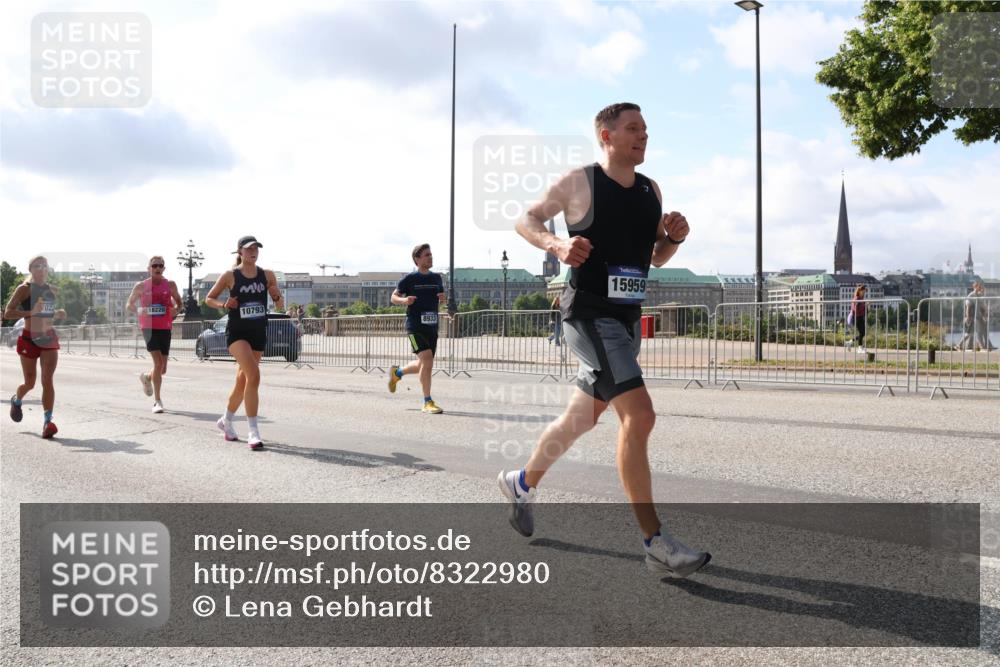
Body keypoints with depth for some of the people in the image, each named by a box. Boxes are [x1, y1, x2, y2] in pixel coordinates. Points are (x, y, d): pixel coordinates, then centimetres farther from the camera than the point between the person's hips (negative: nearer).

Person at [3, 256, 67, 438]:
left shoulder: (53, 291, 9)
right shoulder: (24, 289, -5)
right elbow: (7, 313, -12)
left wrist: (60, 314, 1)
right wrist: (31, 312, -25)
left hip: (49, 338, 3)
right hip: (30, 338, -3)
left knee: (48, 380, -9)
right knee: (30, 383, 9)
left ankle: (47, 421, -11)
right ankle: (16, 400, 43)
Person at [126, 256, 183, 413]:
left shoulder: (170, 285, 7)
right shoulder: (141, 286, 3)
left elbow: (178, 302, 19)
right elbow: (129, 304, 12)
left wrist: (176, 309, -4)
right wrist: (138, 310, -10)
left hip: (165, 328, 3)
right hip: (149, 328, -3)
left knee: (163, 369, 8)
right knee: (158, 363, -18)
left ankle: (146, 377, 45)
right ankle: (157, 401, -9)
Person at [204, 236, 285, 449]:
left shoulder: (267, 275, 6)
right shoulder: (230, 276, -2)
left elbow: (279, 305, 11)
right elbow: (209, 298, 8)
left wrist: (278, 299, -12)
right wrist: (223, 304, -11)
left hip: (259, 333, 4)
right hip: (237, 332, -4)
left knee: (242, 381, 15)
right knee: (253, 375, -23)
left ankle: (226, 421, 39)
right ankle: (253, 431, -20)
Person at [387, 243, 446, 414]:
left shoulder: (436, 278, 11)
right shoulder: (409, 279, -3)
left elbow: (441, 299, 22)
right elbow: (394, 297, 4)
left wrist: (442, 299, -2)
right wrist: (404, 301, -17)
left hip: (432, 327, 6)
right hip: (415, 327, -6)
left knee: (423, 365, 12)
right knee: (427, 360, -20)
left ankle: (397, 373, 41)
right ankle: (427, 403, -12)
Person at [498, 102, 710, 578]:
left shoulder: (651, 191, 12)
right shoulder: (579, 182, -6)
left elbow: (655, 259, 19)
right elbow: (526, 220, 1)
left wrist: (673, 238, -2)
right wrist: (557, 246, -18)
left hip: (628, 319, 8)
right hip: (589, 316, -8)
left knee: (582, 418, 18)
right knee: (639, 415, -19)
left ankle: (521, 484, 42)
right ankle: (656, 544, -13)